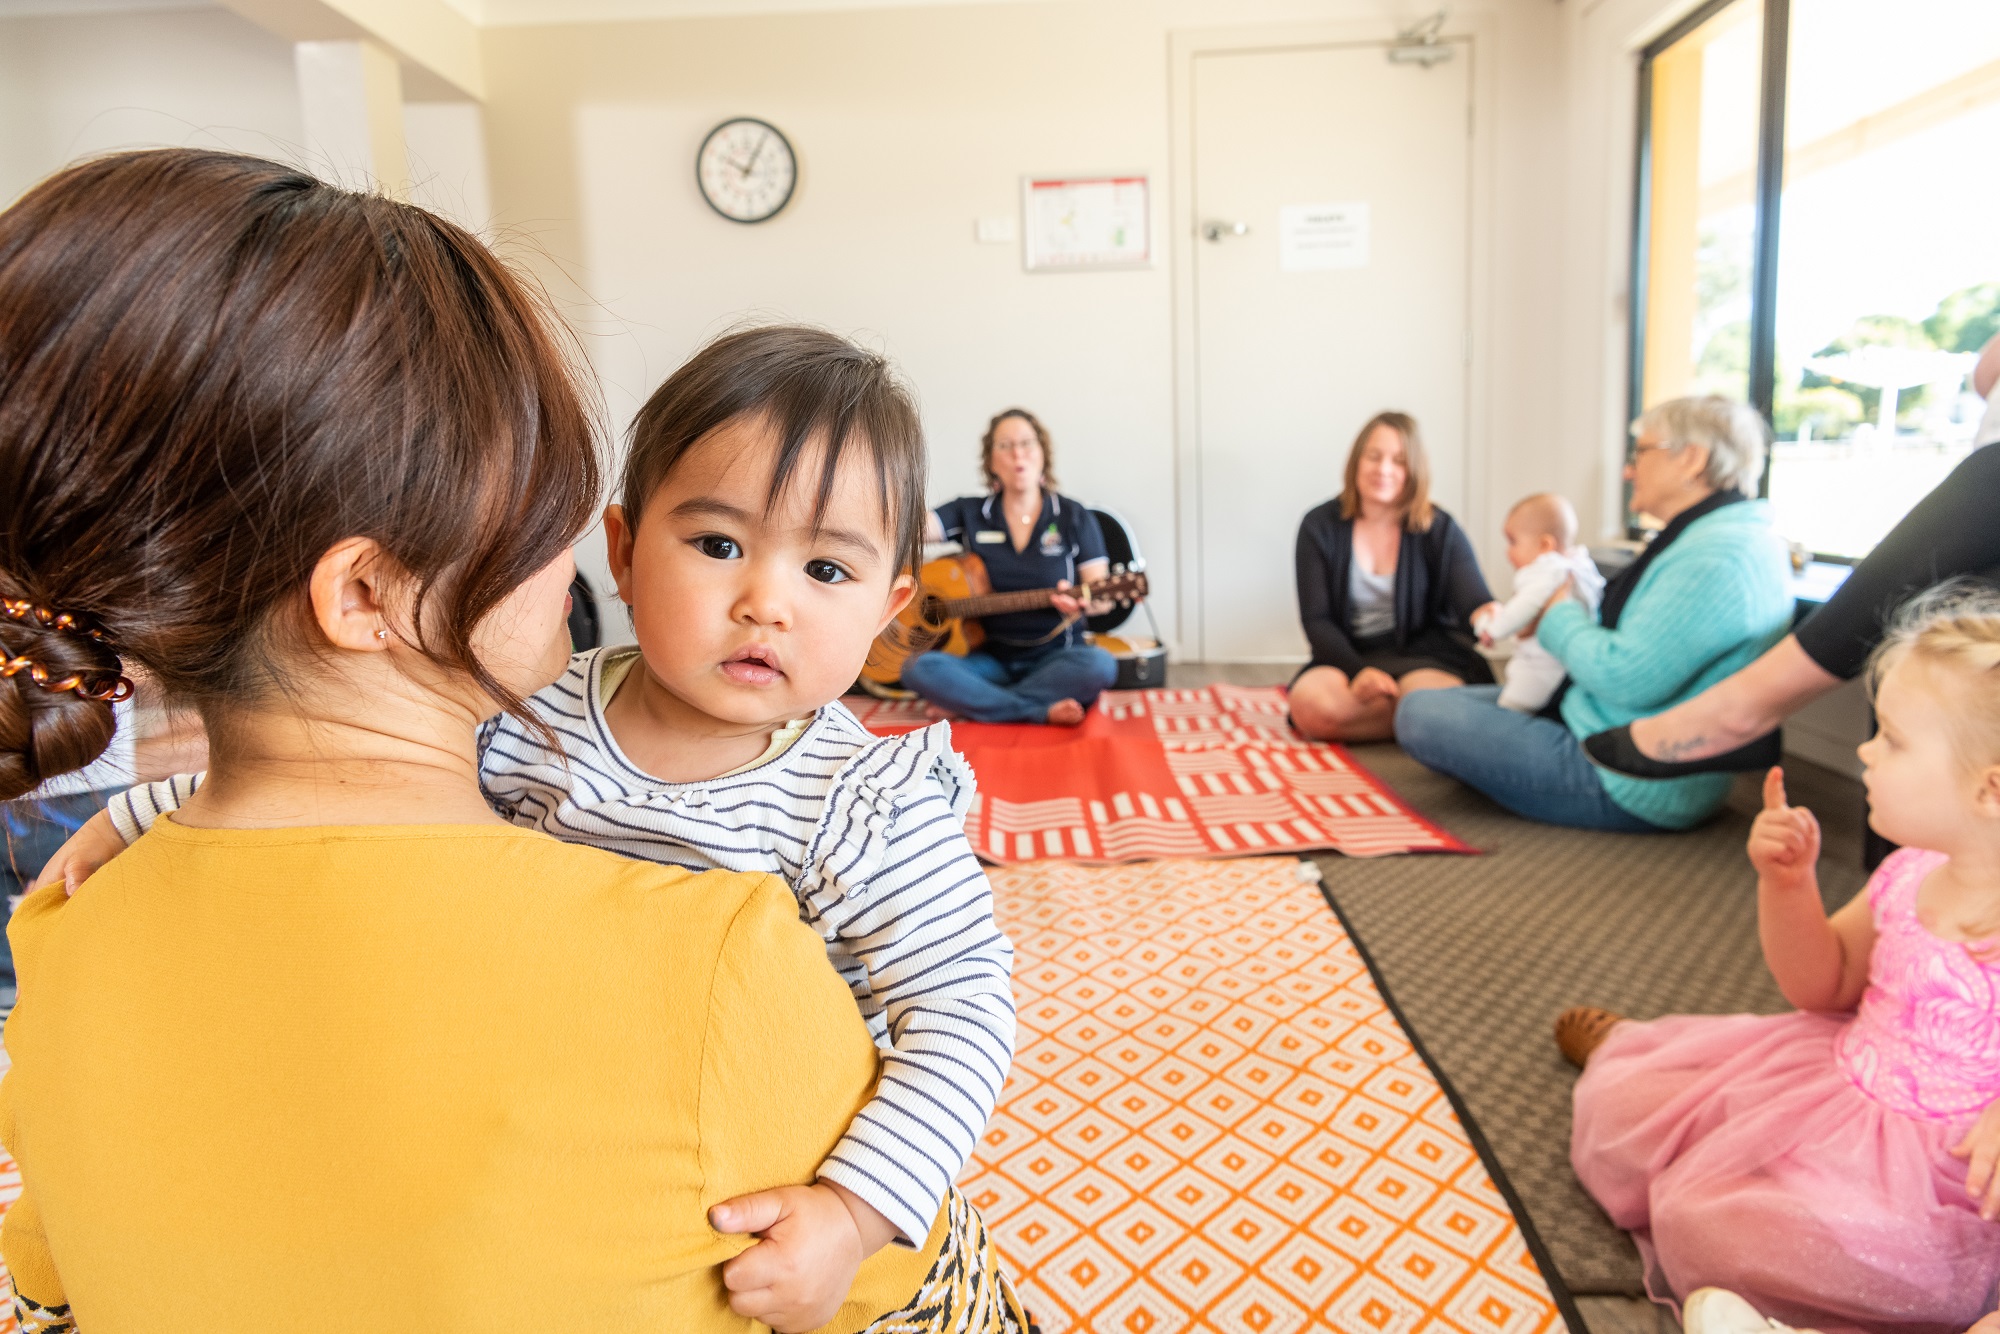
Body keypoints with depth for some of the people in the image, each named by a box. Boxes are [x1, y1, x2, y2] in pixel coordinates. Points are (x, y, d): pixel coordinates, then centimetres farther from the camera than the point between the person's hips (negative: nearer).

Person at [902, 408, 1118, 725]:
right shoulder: (970, 513, 9)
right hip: (990, 657, 1)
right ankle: (1043, 711, -25)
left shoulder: (1075, 518, 5)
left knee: (1100, 665, -34)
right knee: (919, 668, -27)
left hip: (1056, 656, 0)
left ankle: (967, 702, -23)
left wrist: (1079, 602, -21)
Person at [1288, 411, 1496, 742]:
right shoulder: (1320, 526, 0)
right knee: (1309, 702, -32)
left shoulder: (1440, 530, -2)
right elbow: (1316, 620, -5)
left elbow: (1474, 602, -15)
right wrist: (1358, 671, -23)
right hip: (1351, 656, 2)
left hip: (1425, 654, -2)